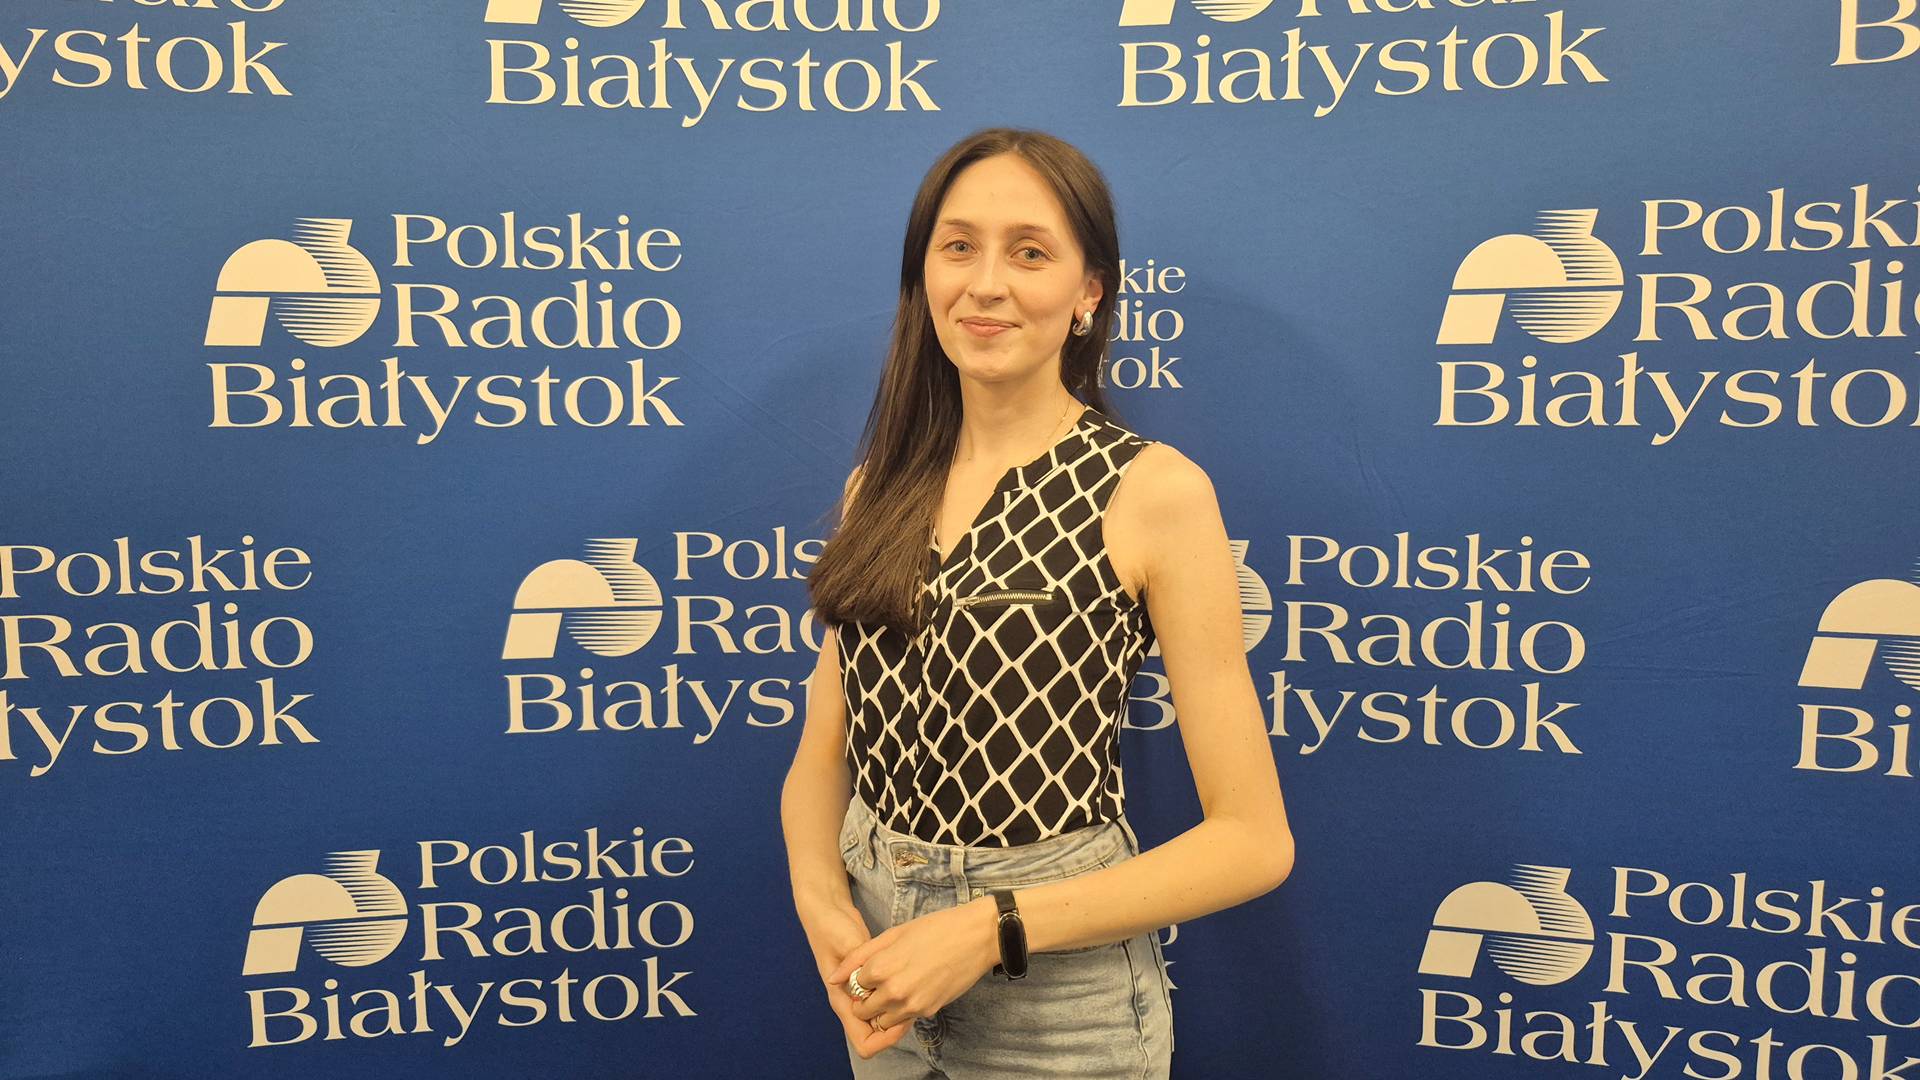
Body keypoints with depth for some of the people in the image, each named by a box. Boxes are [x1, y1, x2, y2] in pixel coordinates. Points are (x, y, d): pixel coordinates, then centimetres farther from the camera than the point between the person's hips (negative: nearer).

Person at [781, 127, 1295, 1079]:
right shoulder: (881, 486, 2)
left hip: (1053, 992, -4)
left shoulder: (1152, 490, -13)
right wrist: (820, 894, -12)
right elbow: (823, 753, 7)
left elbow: (1253, 840, -13)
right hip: (880, 962, 4)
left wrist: (993, 928, -19)